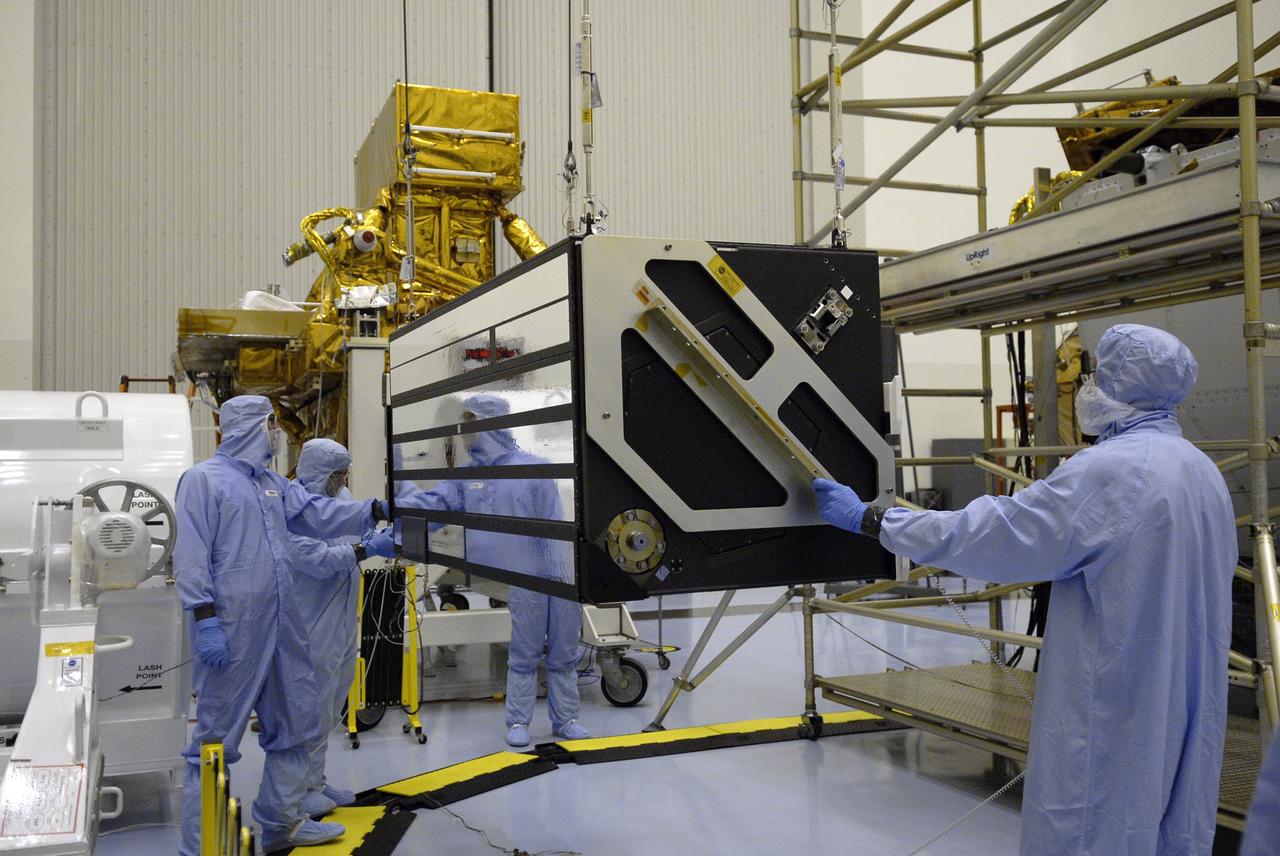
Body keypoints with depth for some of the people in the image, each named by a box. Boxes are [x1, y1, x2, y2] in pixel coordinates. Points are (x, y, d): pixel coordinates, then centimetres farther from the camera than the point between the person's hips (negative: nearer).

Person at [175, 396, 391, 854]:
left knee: (292, 722, 16)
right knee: (216, 736, -1)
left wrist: (375, 510, 1)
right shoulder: (203, 479, -8)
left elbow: (319, 514, 10)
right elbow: (191, 555, -13)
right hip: (231, 630, -8)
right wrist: (205, 621, -19)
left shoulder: (274, 484, 16)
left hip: (281, 627, 9)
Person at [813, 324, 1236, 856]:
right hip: (1191, 706, 9)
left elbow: (982, 536, -23)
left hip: (1111, 707, -8)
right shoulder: (1205, 471, 6)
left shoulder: (1110, 469, -21)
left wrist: (866, 519, -15)